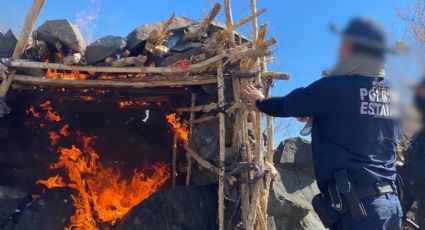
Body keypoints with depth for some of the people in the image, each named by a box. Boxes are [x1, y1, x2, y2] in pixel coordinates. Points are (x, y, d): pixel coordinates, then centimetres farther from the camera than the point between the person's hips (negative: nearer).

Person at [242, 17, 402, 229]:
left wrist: (259, 102, 23)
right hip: (390, 203, 8)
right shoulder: (393, 94, 9)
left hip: (358, 206, -7)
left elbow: (286, 105, 2)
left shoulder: (334, 88, -12)